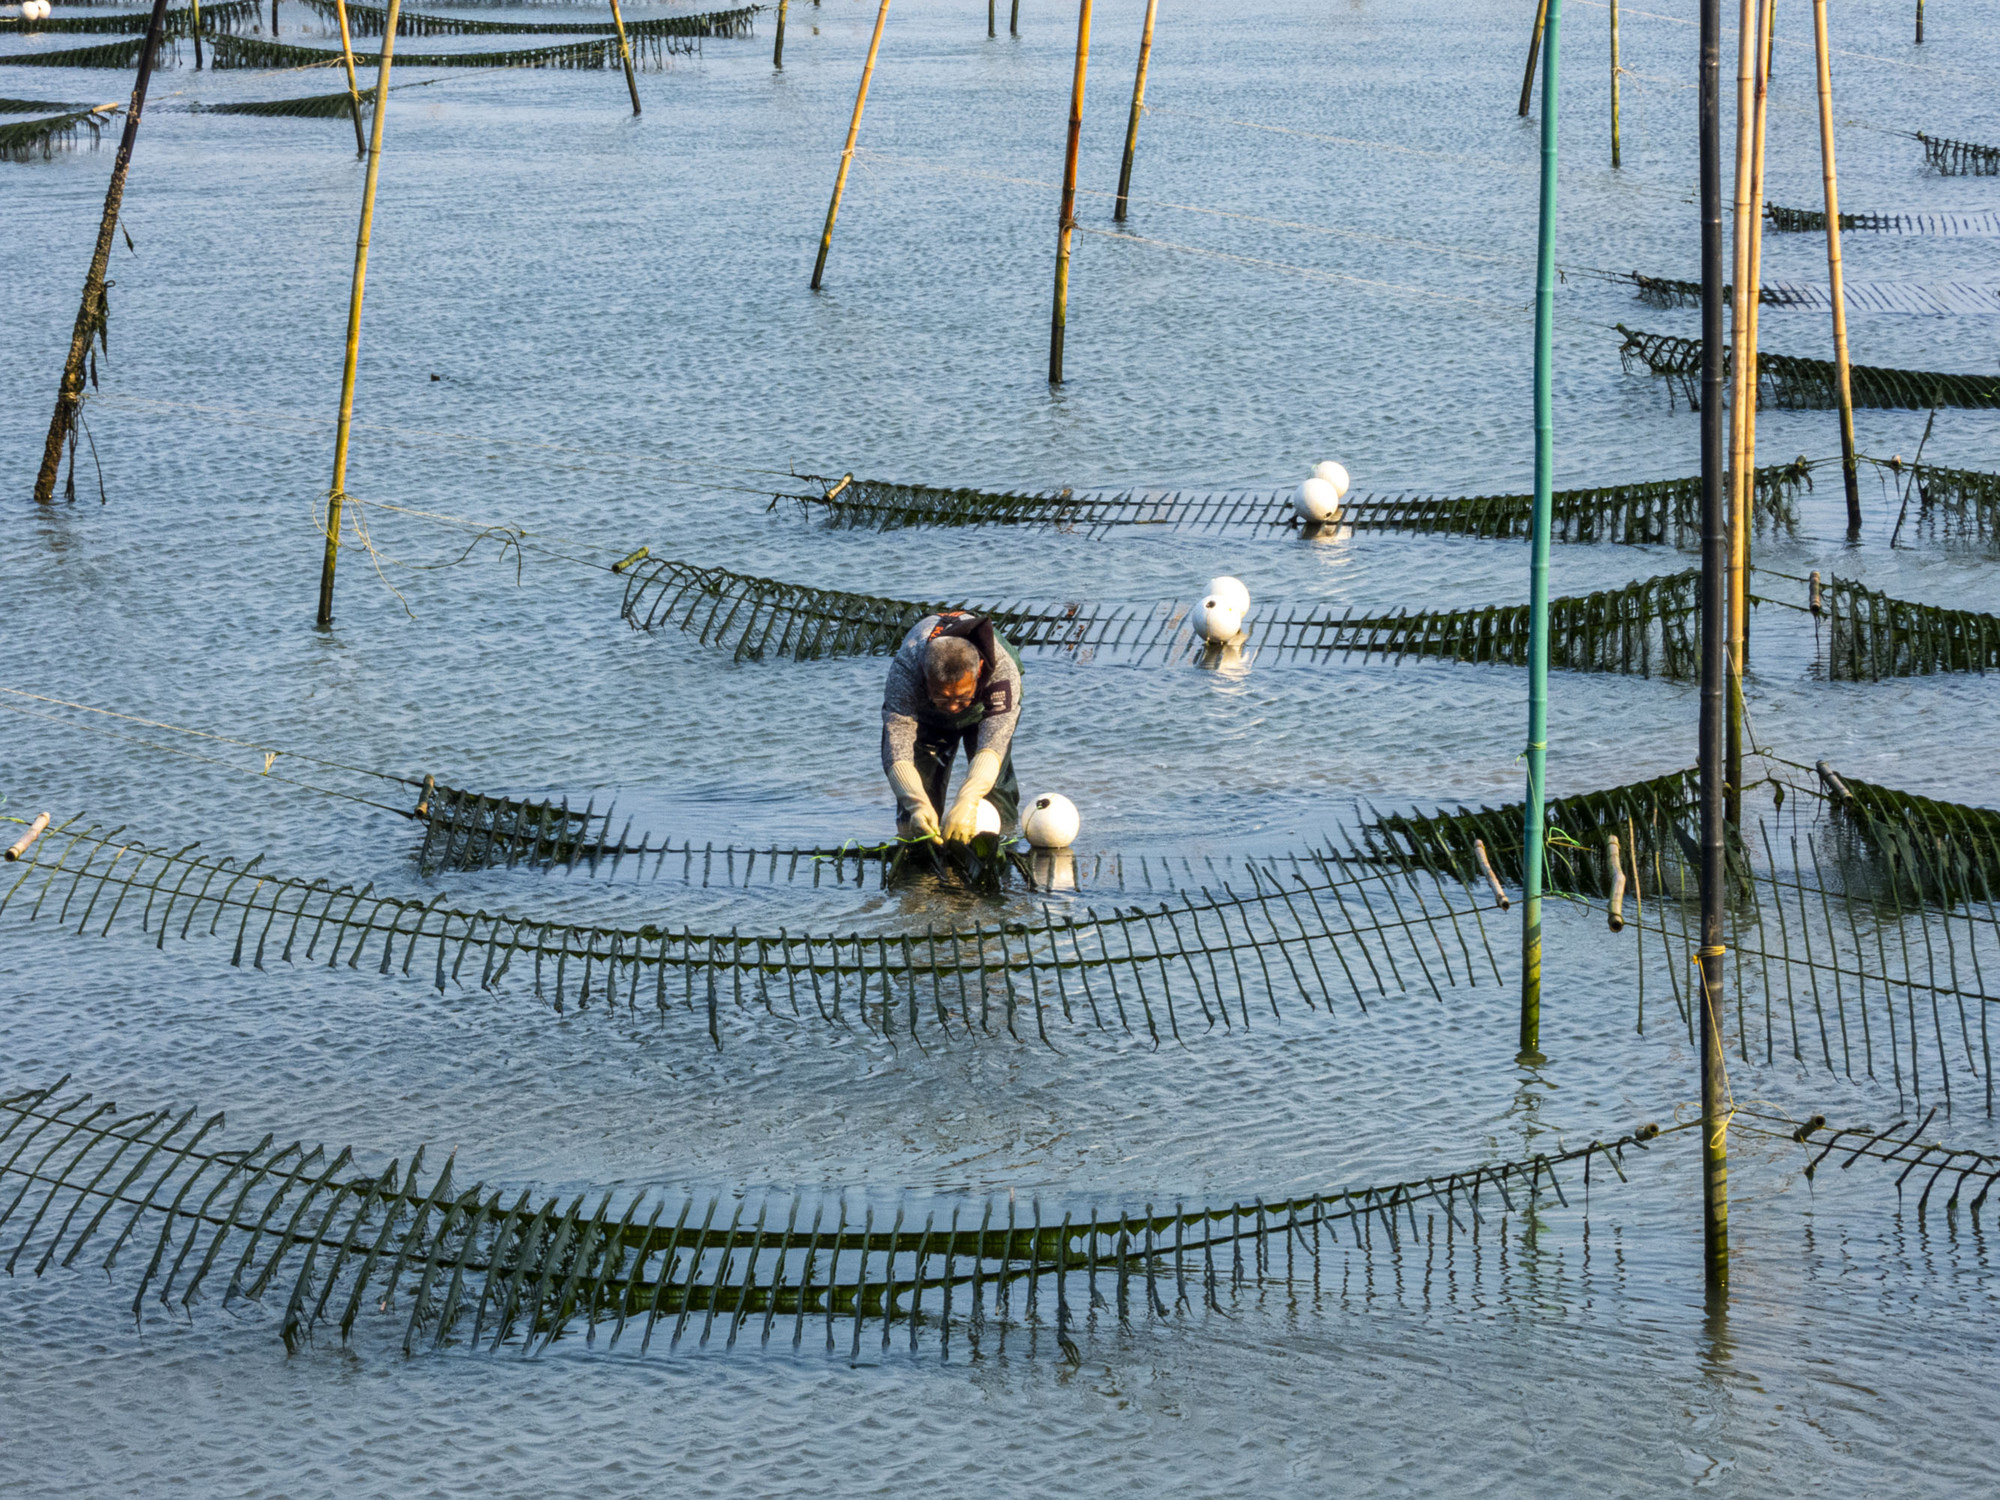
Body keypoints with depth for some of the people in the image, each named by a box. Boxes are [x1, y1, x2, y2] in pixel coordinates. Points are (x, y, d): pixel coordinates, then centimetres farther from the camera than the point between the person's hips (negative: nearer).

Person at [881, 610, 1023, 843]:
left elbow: (994, 744, -55)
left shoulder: (1003, 668, -45)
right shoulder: (905, 669, -44)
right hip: (926, 715, 1)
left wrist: (966, 802, -69)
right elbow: (897, 752, -49)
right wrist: (917, 806, -65)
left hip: (984, 708, 0)